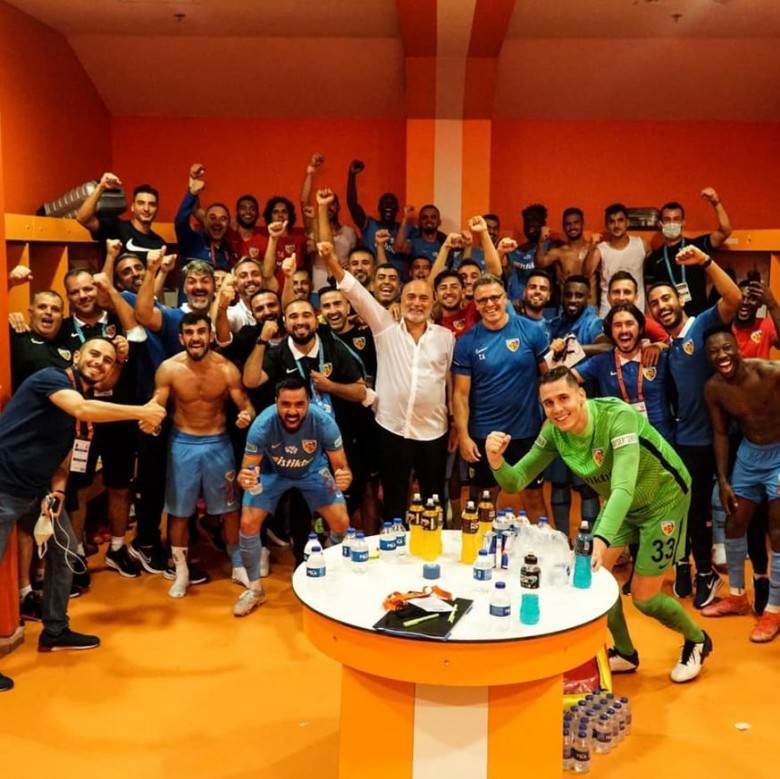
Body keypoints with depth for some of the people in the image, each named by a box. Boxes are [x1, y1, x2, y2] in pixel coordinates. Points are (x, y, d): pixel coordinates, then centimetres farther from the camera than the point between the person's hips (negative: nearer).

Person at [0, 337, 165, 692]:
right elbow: (80, 409, -34)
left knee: (64, 547, 14)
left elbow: (63, 456, 11)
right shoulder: (50, 377, -14)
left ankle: (55, 631, 29)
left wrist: (56, 492, -8)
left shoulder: (91, 404, 10)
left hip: (38, 491, 9)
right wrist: (142, 412, -30)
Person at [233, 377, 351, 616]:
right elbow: (246, 469, -26)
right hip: (271, 471, 0)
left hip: (312, 471, 1)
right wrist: (244, 478, -51)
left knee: (341, 523, -11)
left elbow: (341, 466, -25)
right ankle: (255, 588, 10)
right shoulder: (262, 425, -36)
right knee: (248, 524, -13)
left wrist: (344, 476, -49)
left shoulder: (323, 422, -35)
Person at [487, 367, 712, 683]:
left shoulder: (619, 416, -36)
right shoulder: (554, 431, -18)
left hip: (663, 498, -6)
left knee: (643, 597, -1)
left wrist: (601, 538, -61)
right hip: (619, 502, 6)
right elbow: (515, 481, -17)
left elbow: (624, 487, -46)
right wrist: (496, 461, -39)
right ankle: (625, 653, 24)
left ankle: (697, 641, 31)